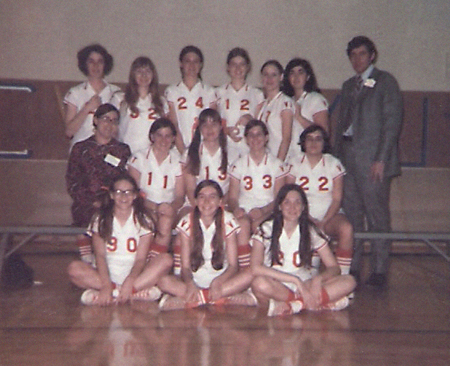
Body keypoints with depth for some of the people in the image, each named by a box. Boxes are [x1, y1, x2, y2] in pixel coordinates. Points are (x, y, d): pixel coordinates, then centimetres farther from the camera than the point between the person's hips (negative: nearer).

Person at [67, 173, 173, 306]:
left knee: (165, 260, -24)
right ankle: (137, 293, -31)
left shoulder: (143, 221, 3)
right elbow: (100, 256, -8)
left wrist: (129, 282, -26)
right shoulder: (101, 220, 3)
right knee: (74, 268, -26)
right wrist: (106, 285, -24)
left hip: (134, 276, 0)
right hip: (107, 275, 0)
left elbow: (141, 259, -7)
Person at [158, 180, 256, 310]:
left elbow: (233, 265, -8)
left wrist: (218, 282, -29)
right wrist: (190, 284, -30)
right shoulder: (187, 223, -4)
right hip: (194, 280, 0)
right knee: (164, 281, -29)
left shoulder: (228, 222, -4)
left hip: (221, 279, 0)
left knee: (249, 276, -29)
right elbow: (185, 266, -7)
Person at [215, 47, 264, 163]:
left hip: (250, 150, 0)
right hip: (226, 148, 0)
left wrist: (251, 119, -6)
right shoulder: (219, 92, 12)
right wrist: (226, 130, -7)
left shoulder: (257, 94, 11)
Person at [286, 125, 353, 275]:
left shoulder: (334, 164, 6)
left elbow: (337, 199, 1)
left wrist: (323, 222, -15)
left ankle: (342, 276, -28)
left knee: (346, 228, -32)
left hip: (329, 215, 1)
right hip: (303, 216, -1)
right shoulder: (294, 164, 5)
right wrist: (311, 221, -14)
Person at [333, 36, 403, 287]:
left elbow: (393, 122, -7)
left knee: (377, 216, -3)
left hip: (373, 160, -6)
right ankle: (353, 269, 13)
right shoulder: (349, 85, 20)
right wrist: (338, 155, 9)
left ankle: (380, 271, 3)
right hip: (348, 159, 6)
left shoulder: (386, 82, 0)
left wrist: (381, 159, -15)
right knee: (351, 215, 6)